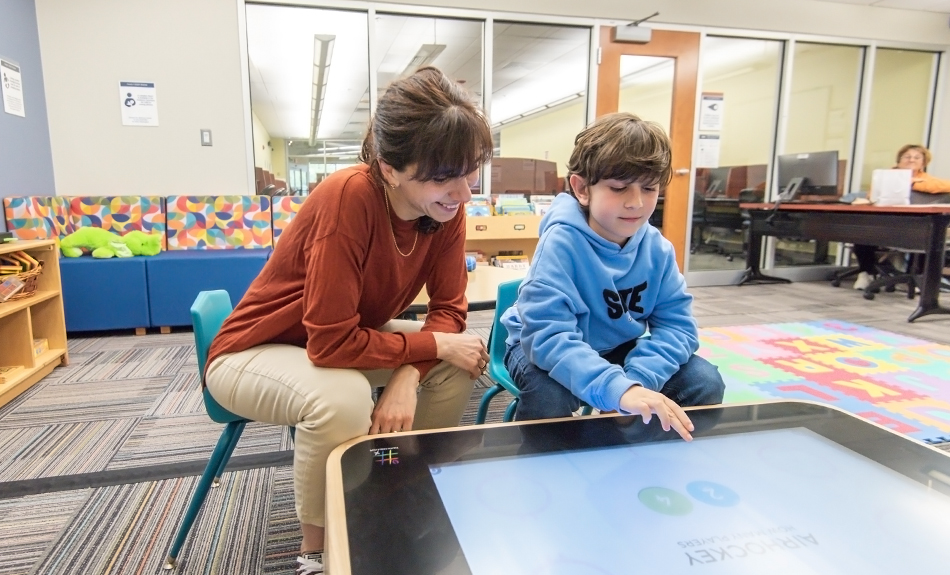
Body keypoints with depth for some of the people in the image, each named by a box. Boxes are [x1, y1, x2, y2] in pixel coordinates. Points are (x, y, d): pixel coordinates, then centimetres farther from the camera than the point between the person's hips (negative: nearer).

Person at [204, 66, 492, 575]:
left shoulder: (445, 205, -14)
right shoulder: (348, 198, -34)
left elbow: (449, 308, -11)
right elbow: (332, 342, -34)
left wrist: (408, 375, -27)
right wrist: (436, 346, -25)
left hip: (354, 337, 6)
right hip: (253, 354, -6)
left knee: (459, 363, -10)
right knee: (343, 397, -35)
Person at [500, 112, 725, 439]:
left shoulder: (657, 249, -10)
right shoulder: (562, 241, -28)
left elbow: (677, 322, -11)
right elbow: (546, 334, -37)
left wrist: (636, 380, -30)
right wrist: (617, 389, -50)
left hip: (619, 349, 5)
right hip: (547, 350, -5)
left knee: (705, 382, -8)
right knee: (549, 397, -36)